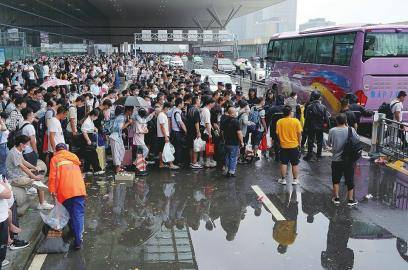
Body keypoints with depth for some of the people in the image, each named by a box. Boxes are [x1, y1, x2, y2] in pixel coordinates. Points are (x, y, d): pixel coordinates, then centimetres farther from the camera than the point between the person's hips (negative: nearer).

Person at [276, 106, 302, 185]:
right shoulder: (296, 121, -11)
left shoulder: (279, 122, -7)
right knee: (295, 164, 11)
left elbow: (278, 134, -2)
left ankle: (283, 179, 16)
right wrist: (299, 142, 8)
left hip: (284, 146, 1)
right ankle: (295, 180, 17)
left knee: (283, 163, 11)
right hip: (294, 146, -1)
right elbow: (299, 134, -7)